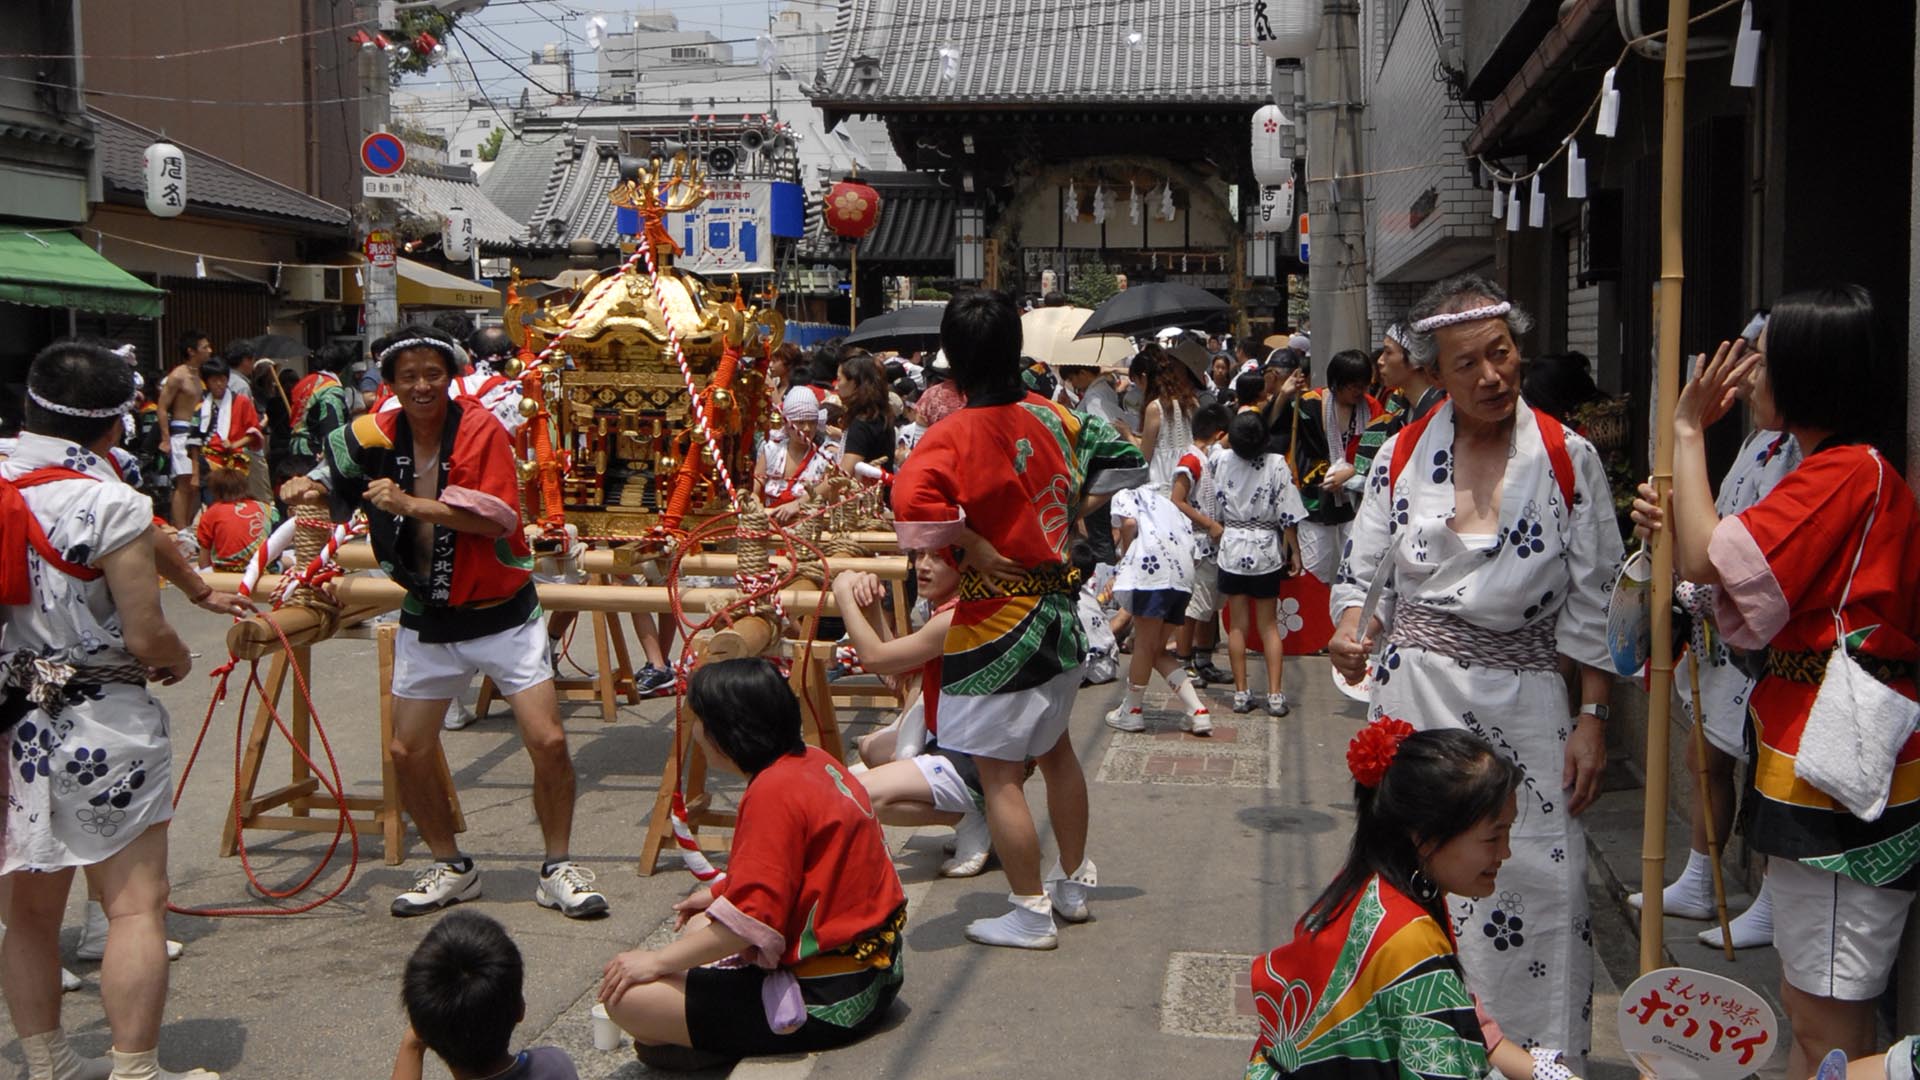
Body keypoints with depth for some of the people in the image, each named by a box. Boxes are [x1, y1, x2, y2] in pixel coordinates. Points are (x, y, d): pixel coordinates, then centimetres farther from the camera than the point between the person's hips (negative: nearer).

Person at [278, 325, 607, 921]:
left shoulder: (480, 429, -15)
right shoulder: (375, 435, -3)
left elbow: (497, 517, -26)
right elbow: (338, 477, 17)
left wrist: (410, 503, -29)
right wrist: (310, 488, -6)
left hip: (501, 613, -4)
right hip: (427, 619, 4)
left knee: (549, 742, -9)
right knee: (408, 753, 6)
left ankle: (558, 869, 10)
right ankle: (450, 868, 27)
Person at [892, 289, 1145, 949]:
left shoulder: (955, 433, -19)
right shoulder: (1050, 416, 1)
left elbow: (913, 500, -37)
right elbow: (1120, 459, 14)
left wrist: (979, 550, -23)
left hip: (998, 621, -8)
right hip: (1059, 608, 8)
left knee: (998, 771, 4)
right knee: (1054, 749, 23)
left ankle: (1032, 914, 12)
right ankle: (1073, 884, 36)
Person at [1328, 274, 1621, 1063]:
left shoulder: (1568, 458, -1)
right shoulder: (1402, 456, 4)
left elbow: (1594, 603, 1)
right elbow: (1360, 569, 9)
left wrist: (1593, 717, -3)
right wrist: (1349, 625, -13)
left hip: (1525, 699, -1)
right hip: (1415, 695, 1)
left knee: (1543, 879, -5)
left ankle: (1546, 1052, 13)